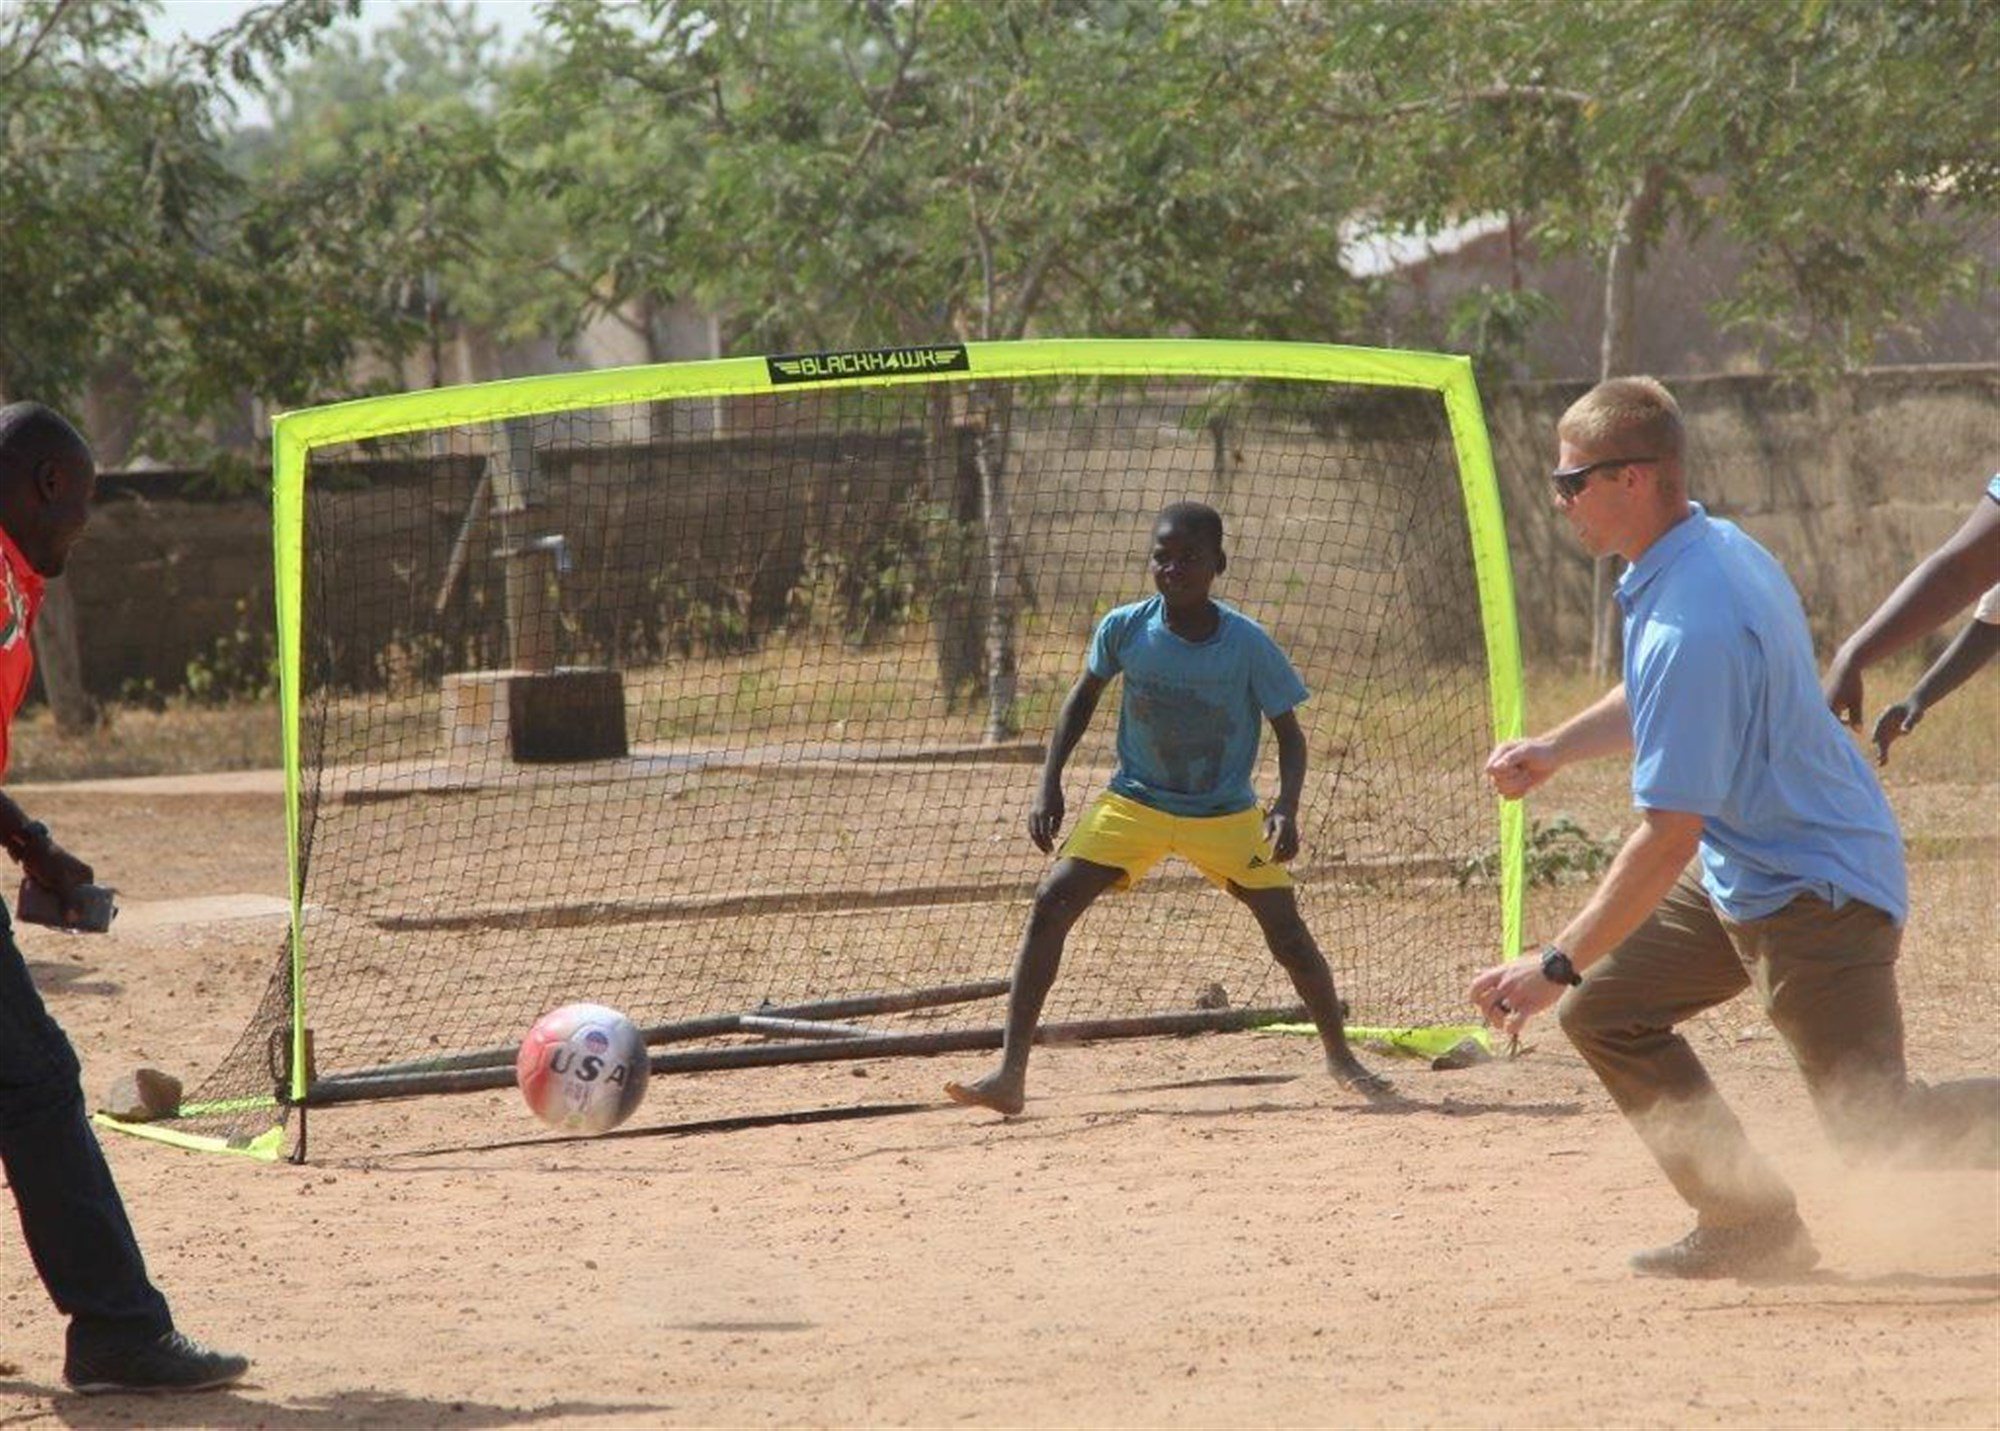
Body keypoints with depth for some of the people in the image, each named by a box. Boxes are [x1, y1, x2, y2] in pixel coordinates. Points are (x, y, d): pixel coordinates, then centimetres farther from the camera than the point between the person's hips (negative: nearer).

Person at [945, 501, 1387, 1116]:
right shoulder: (1124, 628, -15)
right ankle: (1010, 1074, -14)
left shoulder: (1248, 644, -19)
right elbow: (1083, 696, 5)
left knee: (1286, 930, -8)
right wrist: (1049, 784, -2)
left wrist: (1286, 810, -26)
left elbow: (1289, 732, -9)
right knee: (1051, 903, -16)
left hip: (1226, 813, -1)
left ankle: (1339, 1056, 21)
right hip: (1134, 804, 1)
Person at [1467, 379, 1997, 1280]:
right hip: (1741, 871, 10)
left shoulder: (1687, 623, -29)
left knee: (1876, 1134, -13)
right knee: (1603, 1011, 12)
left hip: (1813, 893, -10)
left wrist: (1559, 965, -22)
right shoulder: (1718, 549, 2)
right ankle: (1752, 1224, 14)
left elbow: (1668, 838, -28)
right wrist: (1557, 749, 14)